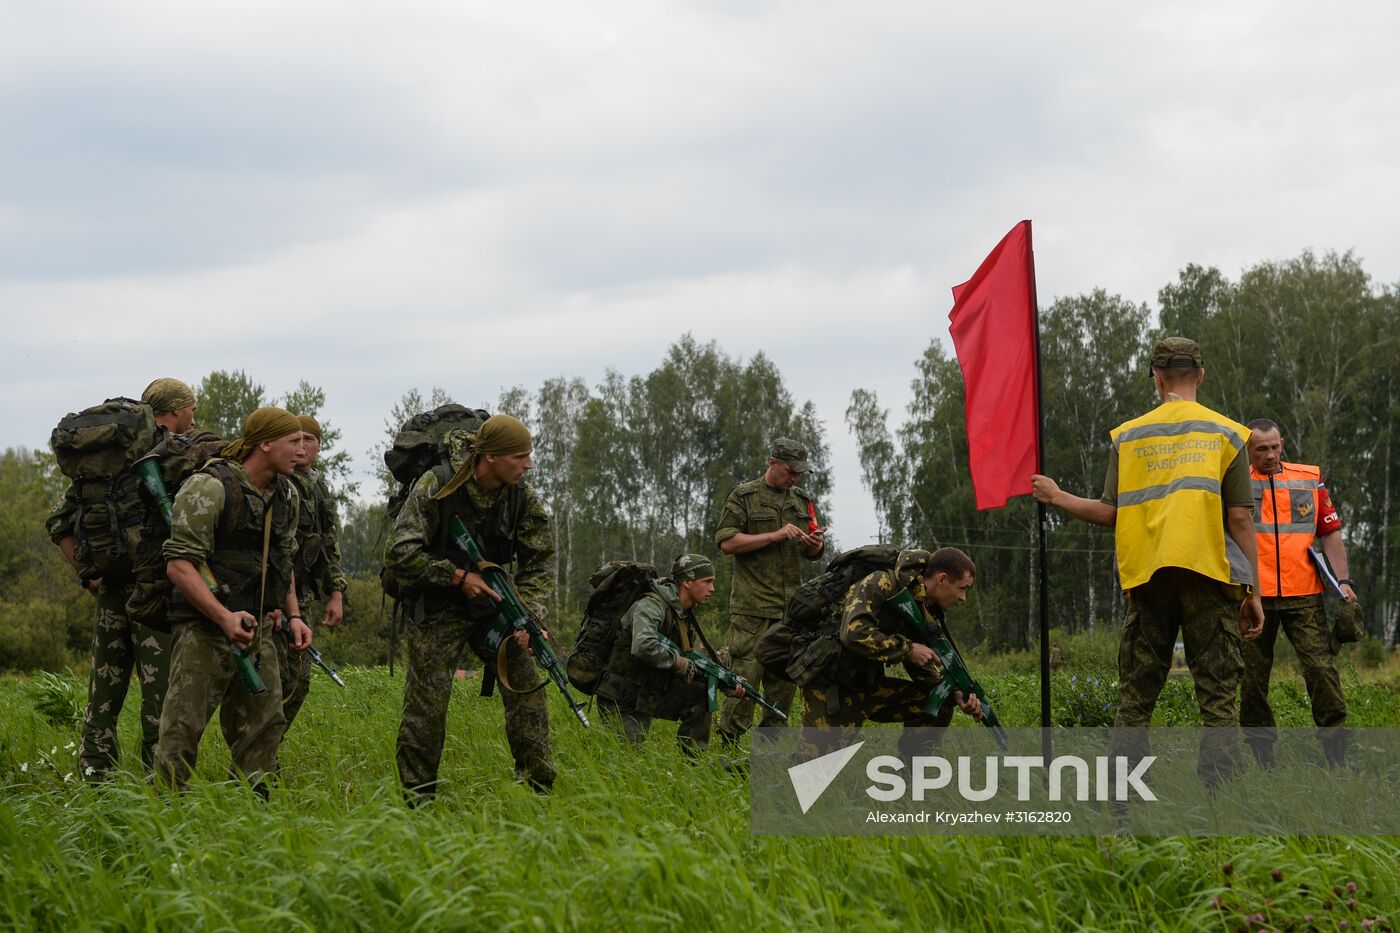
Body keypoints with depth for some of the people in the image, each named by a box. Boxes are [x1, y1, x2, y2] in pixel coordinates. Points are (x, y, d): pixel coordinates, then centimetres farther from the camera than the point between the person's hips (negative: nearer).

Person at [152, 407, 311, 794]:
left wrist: (293, 615, 10)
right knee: (183, 729, -10)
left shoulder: (285, 494, 11)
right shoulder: (209, 489, -15)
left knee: (264, 723, 8)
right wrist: (224, 617, -29)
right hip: (204, 630, -8)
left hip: (255, 630, 8)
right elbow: (179, 564, -19)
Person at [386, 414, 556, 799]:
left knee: (526, 691, -2)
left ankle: (540, 792, 7)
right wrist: (458, 577, -22)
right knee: (427, 701, -7)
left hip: (492, 601, 4)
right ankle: (417, 801, 3)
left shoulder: (525, 499, -7)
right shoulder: (437, 486, -20)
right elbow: (399, 555, -20)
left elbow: (538, 566, 0)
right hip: (438, 608, -4)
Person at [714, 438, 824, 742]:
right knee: (745, 675, -11)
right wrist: (775, 536, -13)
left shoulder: (802, 501, 17)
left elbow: (811, 554, 24)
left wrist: (816, 544, -1)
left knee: (785, 681, 5)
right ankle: (729, 744, -8)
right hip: (752, 607, -6)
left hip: (791, 606, 6)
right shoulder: (743, 497, 1)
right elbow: (726, 542, -9)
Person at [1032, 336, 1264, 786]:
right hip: (1209, 578, -2)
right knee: (1218, 700, -2)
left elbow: (1111, 513, 5)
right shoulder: (1226, 433, 4)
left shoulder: (1128, 436, 9)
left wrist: (1057, 498, 22)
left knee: (1134, 701, 9)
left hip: (1148, 578, 2)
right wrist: (1252, 592, 3)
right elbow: (1240, 517, -1)